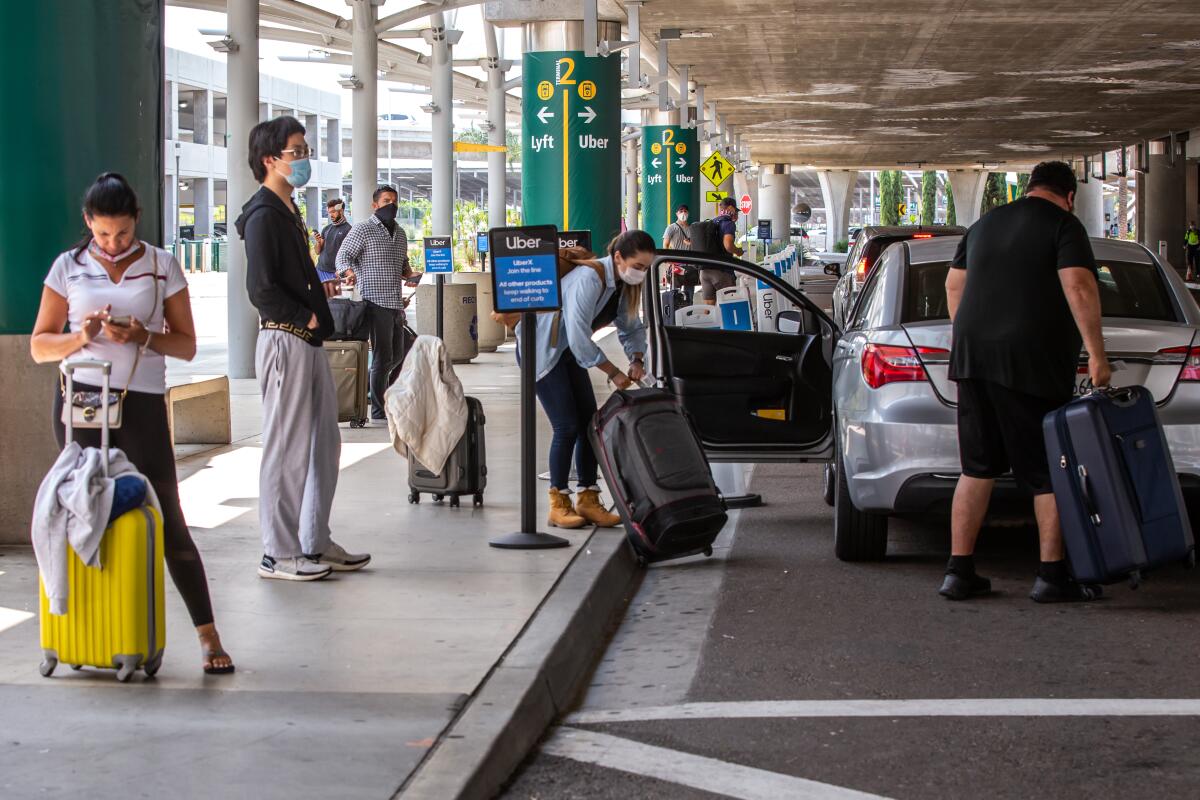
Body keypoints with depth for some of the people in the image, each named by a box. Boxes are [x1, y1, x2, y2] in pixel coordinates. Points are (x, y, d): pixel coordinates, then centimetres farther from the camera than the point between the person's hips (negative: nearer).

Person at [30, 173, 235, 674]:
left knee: (168, 520, -5)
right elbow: (39, 346, 7)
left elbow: (186, 345, 3)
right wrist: (80, 337, -12)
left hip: (142, 403, -1)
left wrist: (143, 337, -15)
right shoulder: (69, 268, 6)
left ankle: (207, 634, -3)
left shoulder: (162, 266, 3)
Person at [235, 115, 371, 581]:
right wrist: (307, 318, -11)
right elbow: (261, 289, -20)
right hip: (285, 341, -10)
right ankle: (279, 554, 2)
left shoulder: (288, 212, 18)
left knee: (324, 444, 13)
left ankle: (315, 543, 20)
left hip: (309, 342, 10)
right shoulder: (263, 215, -12)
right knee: (287, 450, -5)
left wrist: (318, 320, 10)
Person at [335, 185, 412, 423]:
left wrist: (408, 273, 9)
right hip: (376, 302, -8)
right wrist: (348, 271, -28)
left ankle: (375, 391, 32)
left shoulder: (400, 233, 20)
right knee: (383, 357, -8)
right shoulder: (362, 230, -3)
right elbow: (343, 255, -7)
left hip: (397, 303, 8)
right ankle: (379, 411, -2)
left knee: (397, 356, 14)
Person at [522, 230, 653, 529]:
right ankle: (558, 504, -2)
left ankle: (588, 499, 7)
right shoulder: (589, 279, -30)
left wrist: (636, 359, -9)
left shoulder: (625, 284, -2)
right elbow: (579, 337, -31)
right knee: (567, 426, -12)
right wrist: (614, 373, -23)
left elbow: (632, 326, 11)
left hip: (568, 352, 8)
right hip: (540, 348, -8)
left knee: (589, 423, 1)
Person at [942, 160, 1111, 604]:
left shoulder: (984, 225, 19)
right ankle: (1052, 575, 3)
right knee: (1048, 472, 2)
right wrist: (1096, 354, -14)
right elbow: (1078, 286, -14)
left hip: (973, 356, 6)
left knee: (977, 469, 11)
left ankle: (959, 571, 7)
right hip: (1034, 366, -6)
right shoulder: (1064, 225, -1)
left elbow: (954, 283, 25)